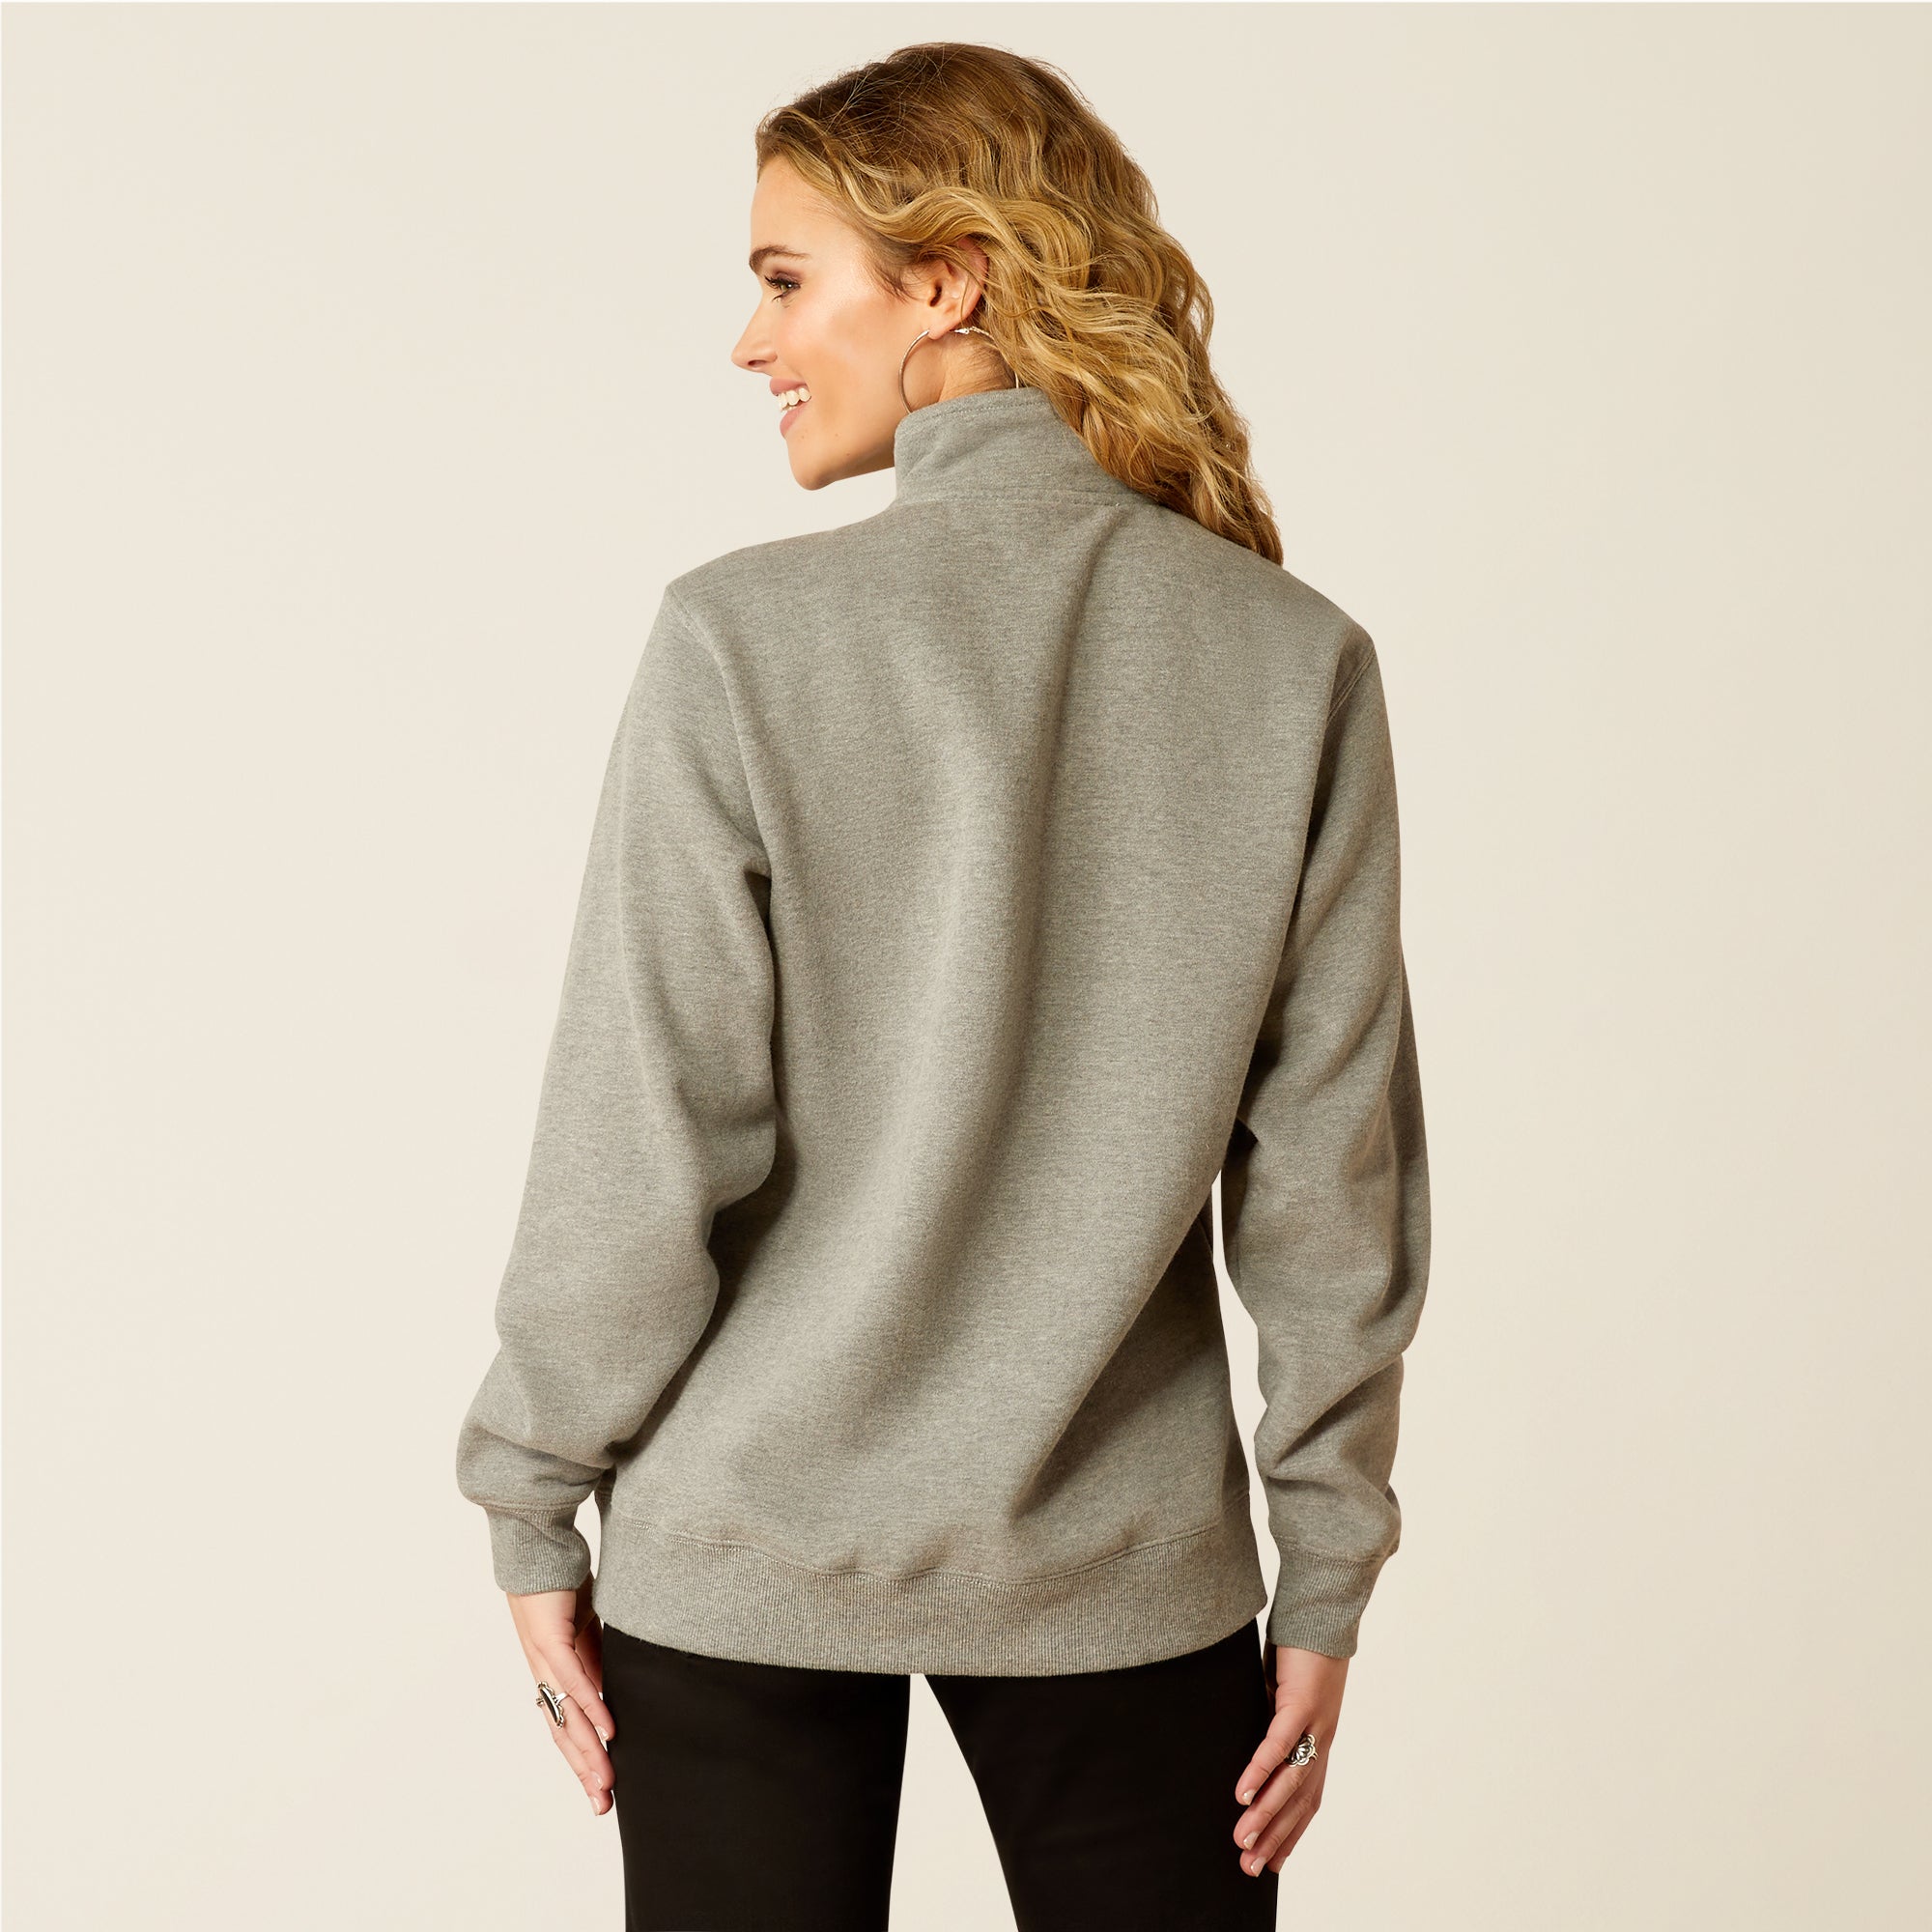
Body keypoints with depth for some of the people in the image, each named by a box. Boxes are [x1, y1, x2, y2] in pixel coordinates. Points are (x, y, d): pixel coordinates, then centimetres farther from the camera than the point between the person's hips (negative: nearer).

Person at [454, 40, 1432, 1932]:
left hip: (747, 1560, -1)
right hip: (1123, 1564, 2)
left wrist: (530, 1499, 2)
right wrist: (1326, 1574, 7)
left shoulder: (743, 640, -12)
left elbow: (642, 1144, -11)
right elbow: (1331, 1172, -2)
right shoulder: (1297, 661, -5)